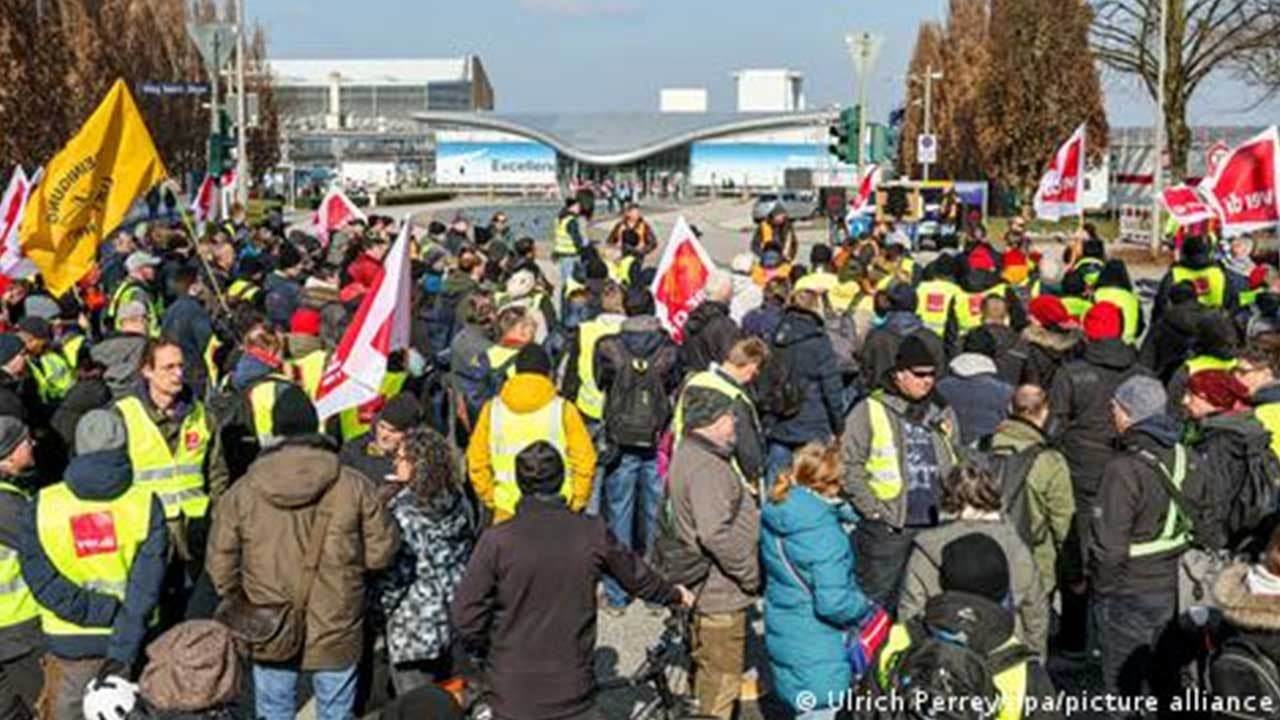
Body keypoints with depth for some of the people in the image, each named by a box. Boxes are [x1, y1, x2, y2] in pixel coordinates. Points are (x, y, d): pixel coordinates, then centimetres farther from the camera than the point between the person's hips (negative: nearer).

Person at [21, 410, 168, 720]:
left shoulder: (42, 507, -7)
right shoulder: (146, 503, -10)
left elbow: (42, 580, -11)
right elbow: (147, 582, -15)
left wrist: (104, 611, -11)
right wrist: (124, 647, -15)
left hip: (69, 642, 0)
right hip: (131, 644, 0)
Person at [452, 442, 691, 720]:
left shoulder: (497, 540, -14)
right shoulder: (592, 533, -7)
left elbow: (465, 616, -14)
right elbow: (637, 577, 10)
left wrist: (487, 650, 7)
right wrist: (674, 595, 31)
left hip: (513, 690, -1)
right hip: (573, 687, 1)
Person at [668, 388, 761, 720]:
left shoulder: (688, 454, 9)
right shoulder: (706, 467, -24)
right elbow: (716, 534, -33)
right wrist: (750, 573, -21)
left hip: (703, 589, 10)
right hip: (720, 595, -10)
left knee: (707, 677, 24)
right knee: (721, 684, 2)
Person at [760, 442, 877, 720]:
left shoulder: (774, 512, -4)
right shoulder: (822, 533, -27)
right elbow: (832, 603, -28)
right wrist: (866, 606, -7)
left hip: (782, 633, 8)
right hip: (817, 652, -8)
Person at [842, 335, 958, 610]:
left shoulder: (942, 413, 14)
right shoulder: (871, 410, -3)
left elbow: (955, 468, 21)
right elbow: (850, 466, -5)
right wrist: (873, 509, -10)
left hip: (935, 526, 5)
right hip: (887, 527, -5)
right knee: (878, 598, -1)